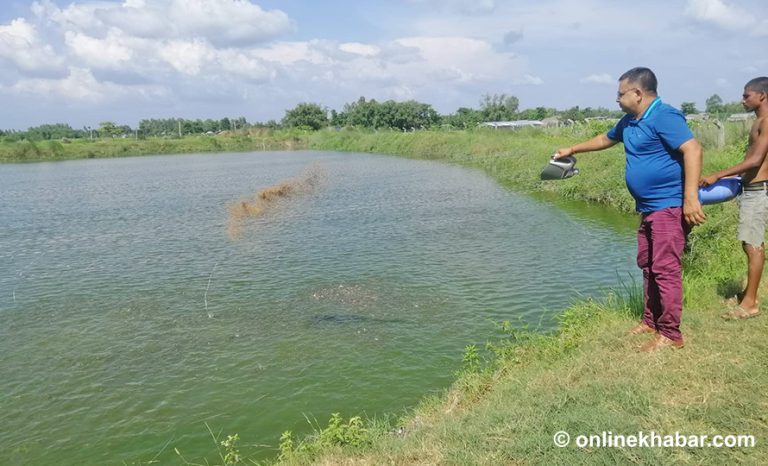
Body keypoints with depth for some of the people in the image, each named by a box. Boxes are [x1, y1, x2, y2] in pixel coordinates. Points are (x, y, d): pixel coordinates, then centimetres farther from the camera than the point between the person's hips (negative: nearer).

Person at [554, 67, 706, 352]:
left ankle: (671, 334, 0)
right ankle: (650, 321, 27)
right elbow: (606, 139, 33)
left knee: (666, 269, -8)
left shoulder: (664, 116, -16)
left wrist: (691, 197, -31)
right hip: (648, 208, 10)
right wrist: (573, 150, 39)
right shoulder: (629, 122, 14)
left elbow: (693, 149, -25)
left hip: (670, 206, -10)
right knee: (647, 265, 15)